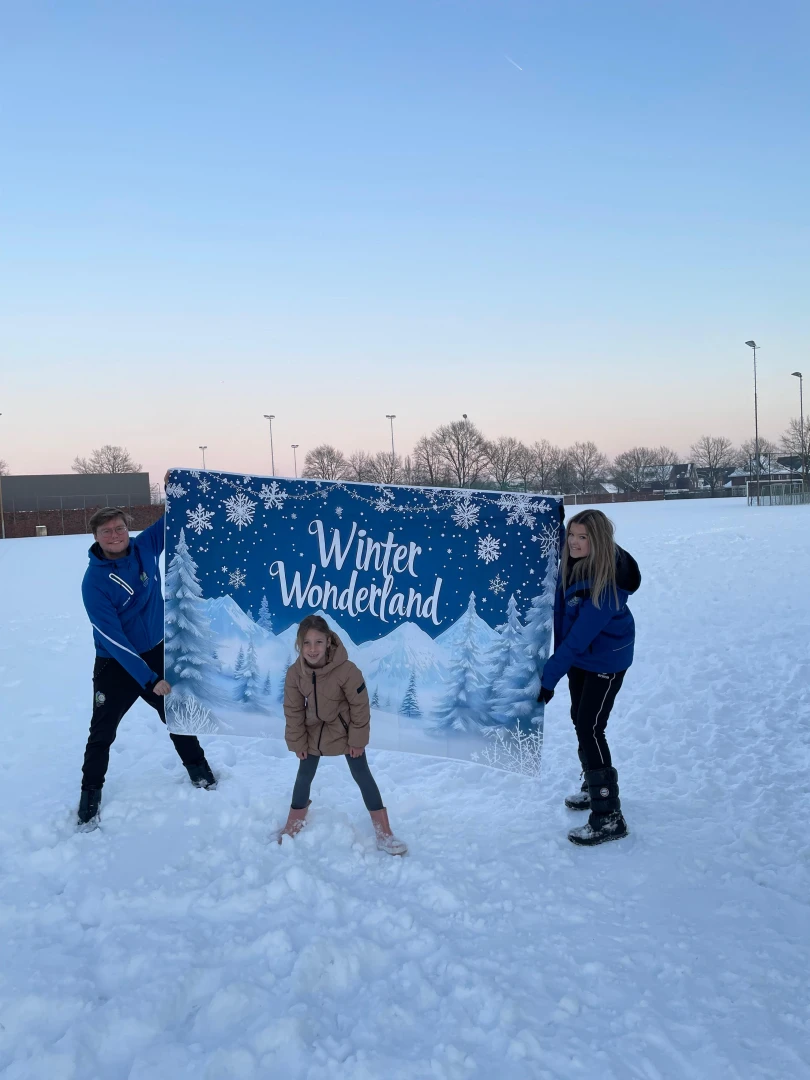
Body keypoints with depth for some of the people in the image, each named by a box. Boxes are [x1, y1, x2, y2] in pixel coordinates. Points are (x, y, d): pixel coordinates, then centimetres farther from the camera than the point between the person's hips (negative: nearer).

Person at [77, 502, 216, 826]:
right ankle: (90, 792, 29)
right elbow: (112, 639, -26)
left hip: (157, 651, 4)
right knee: (102, 730, 8)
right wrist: (149, 679, -29)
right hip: (116, 663, -4)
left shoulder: (145, 547, -13)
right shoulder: (94, 582, -25)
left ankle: (197, 767, 41)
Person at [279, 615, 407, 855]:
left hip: (345, 732, -3)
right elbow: (293, 710, -8)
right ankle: (293, 826, 36)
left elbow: (360, 706, -20)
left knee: (362, 776, 5)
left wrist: (358, 740, -14)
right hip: (313, 733, 3)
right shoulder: (294, 672, -21)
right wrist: (297, 742, -4)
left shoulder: (346, 670, -32)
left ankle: (384, 833, 15)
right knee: (304, 776, 15)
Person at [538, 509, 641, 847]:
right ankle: (594, 786, 41)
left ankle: (609, 817, -3)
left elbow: (581, 635, -32)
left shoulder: (608, 582, -32)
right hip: (578, 656, 8)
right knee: (580, 720, 19)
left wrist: (550, 676, -29)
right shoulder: (571, 561, -12)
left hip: (606, 661, -8)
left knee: (589, 729, -11)